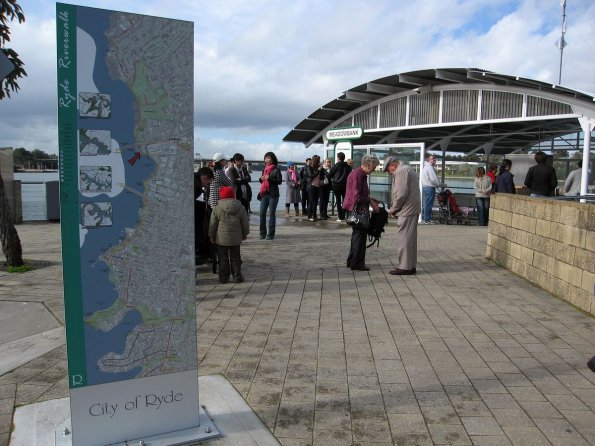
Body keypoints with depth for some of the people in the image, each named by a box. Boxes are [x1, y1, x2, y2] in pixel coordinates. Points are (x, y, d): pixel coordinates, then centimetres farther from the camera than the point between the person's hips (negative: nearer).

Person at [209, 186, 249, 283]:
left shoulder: (217, 209, -7)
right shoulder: (241, 208, -2)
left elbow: (213, 224, -1)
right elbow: (245, 223, 4)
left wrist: (212, 236, 11)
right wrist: (245, 234, 19)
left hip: (221, 239, -1)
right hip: (236, 239, 1)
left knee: (223, 259, 8)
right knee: (235, 258, 11)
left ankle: (223, 277, 11)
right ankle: (237, 277, 13)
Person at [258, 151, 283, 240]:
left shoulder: (276, 170, -3)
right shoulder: (264, 169, 16)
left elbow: (279, 181, -11)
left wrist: (269, 178, -17)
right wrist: (261, 179, 1)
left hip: (273, 194, -6)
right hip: (264, 194, 6)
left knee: (272, 213, -2)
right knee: (262, 213, 2)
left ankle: (271, 234, 3)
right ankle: (262, 233, 11)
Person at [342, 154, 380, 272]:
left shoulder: (362, 174, 15)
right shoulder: (357, 175, -17)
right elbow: (357, 196, -23)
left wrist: (371, 200, 13)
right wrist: (371, 201, -13)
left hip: (359, 210, 11)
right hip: (356, 209, -11)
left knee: (357, 235, 17)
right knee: (360, 235, -4)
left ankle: (352, 261, 26)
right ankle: (357, 263, 4)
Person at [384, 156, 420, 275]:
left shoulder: (401, 171, -11)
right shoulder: (408, 169, 21)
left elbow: (401, 194, -20)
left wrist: (393, 210, -7)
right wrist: (395, 209, 14)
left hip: (407, 211, -10)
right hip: (413, 209, 10)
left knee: (404, 239, -5)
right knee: (410, 238, 14)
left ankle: (404, 267, -2)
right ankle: (410, 266, 20)